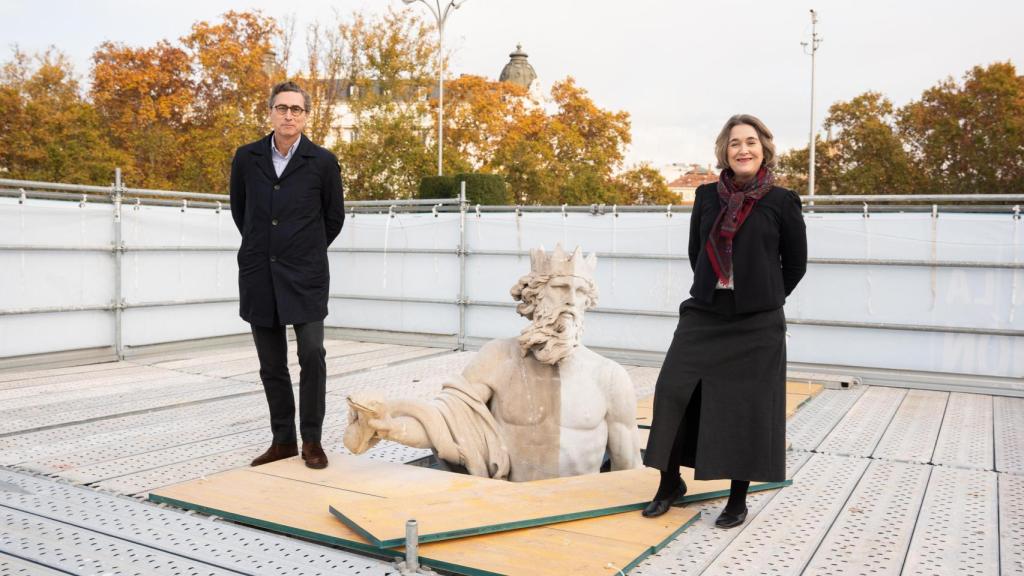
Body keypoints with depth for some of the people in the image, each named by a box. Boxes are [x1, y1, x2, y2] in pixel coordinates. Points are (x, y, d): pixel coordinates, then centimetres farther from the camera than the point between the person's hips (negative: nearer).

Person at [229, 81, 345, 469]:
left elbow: (334, 217, 8)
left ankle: (311, 440, 5)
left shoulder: (322, 162, -3)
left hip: (305, 275, -2)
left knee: (312, 354, -10)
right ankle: (283, 440, 20)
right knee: (271, 364, 8)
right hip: (258, 275, 3)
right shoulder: (246, 158, 4)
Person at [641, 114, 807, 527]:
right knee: (675, 392, 2)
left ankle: (738, 499, 20)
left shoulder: (781, 202, -3)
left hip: (756, 323, -3)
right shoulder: (707, 196, 5)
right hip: (704, 315, 3)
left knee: (745, 407, 4)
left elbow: (796, 264, 6)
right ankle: (670, 484, 20)